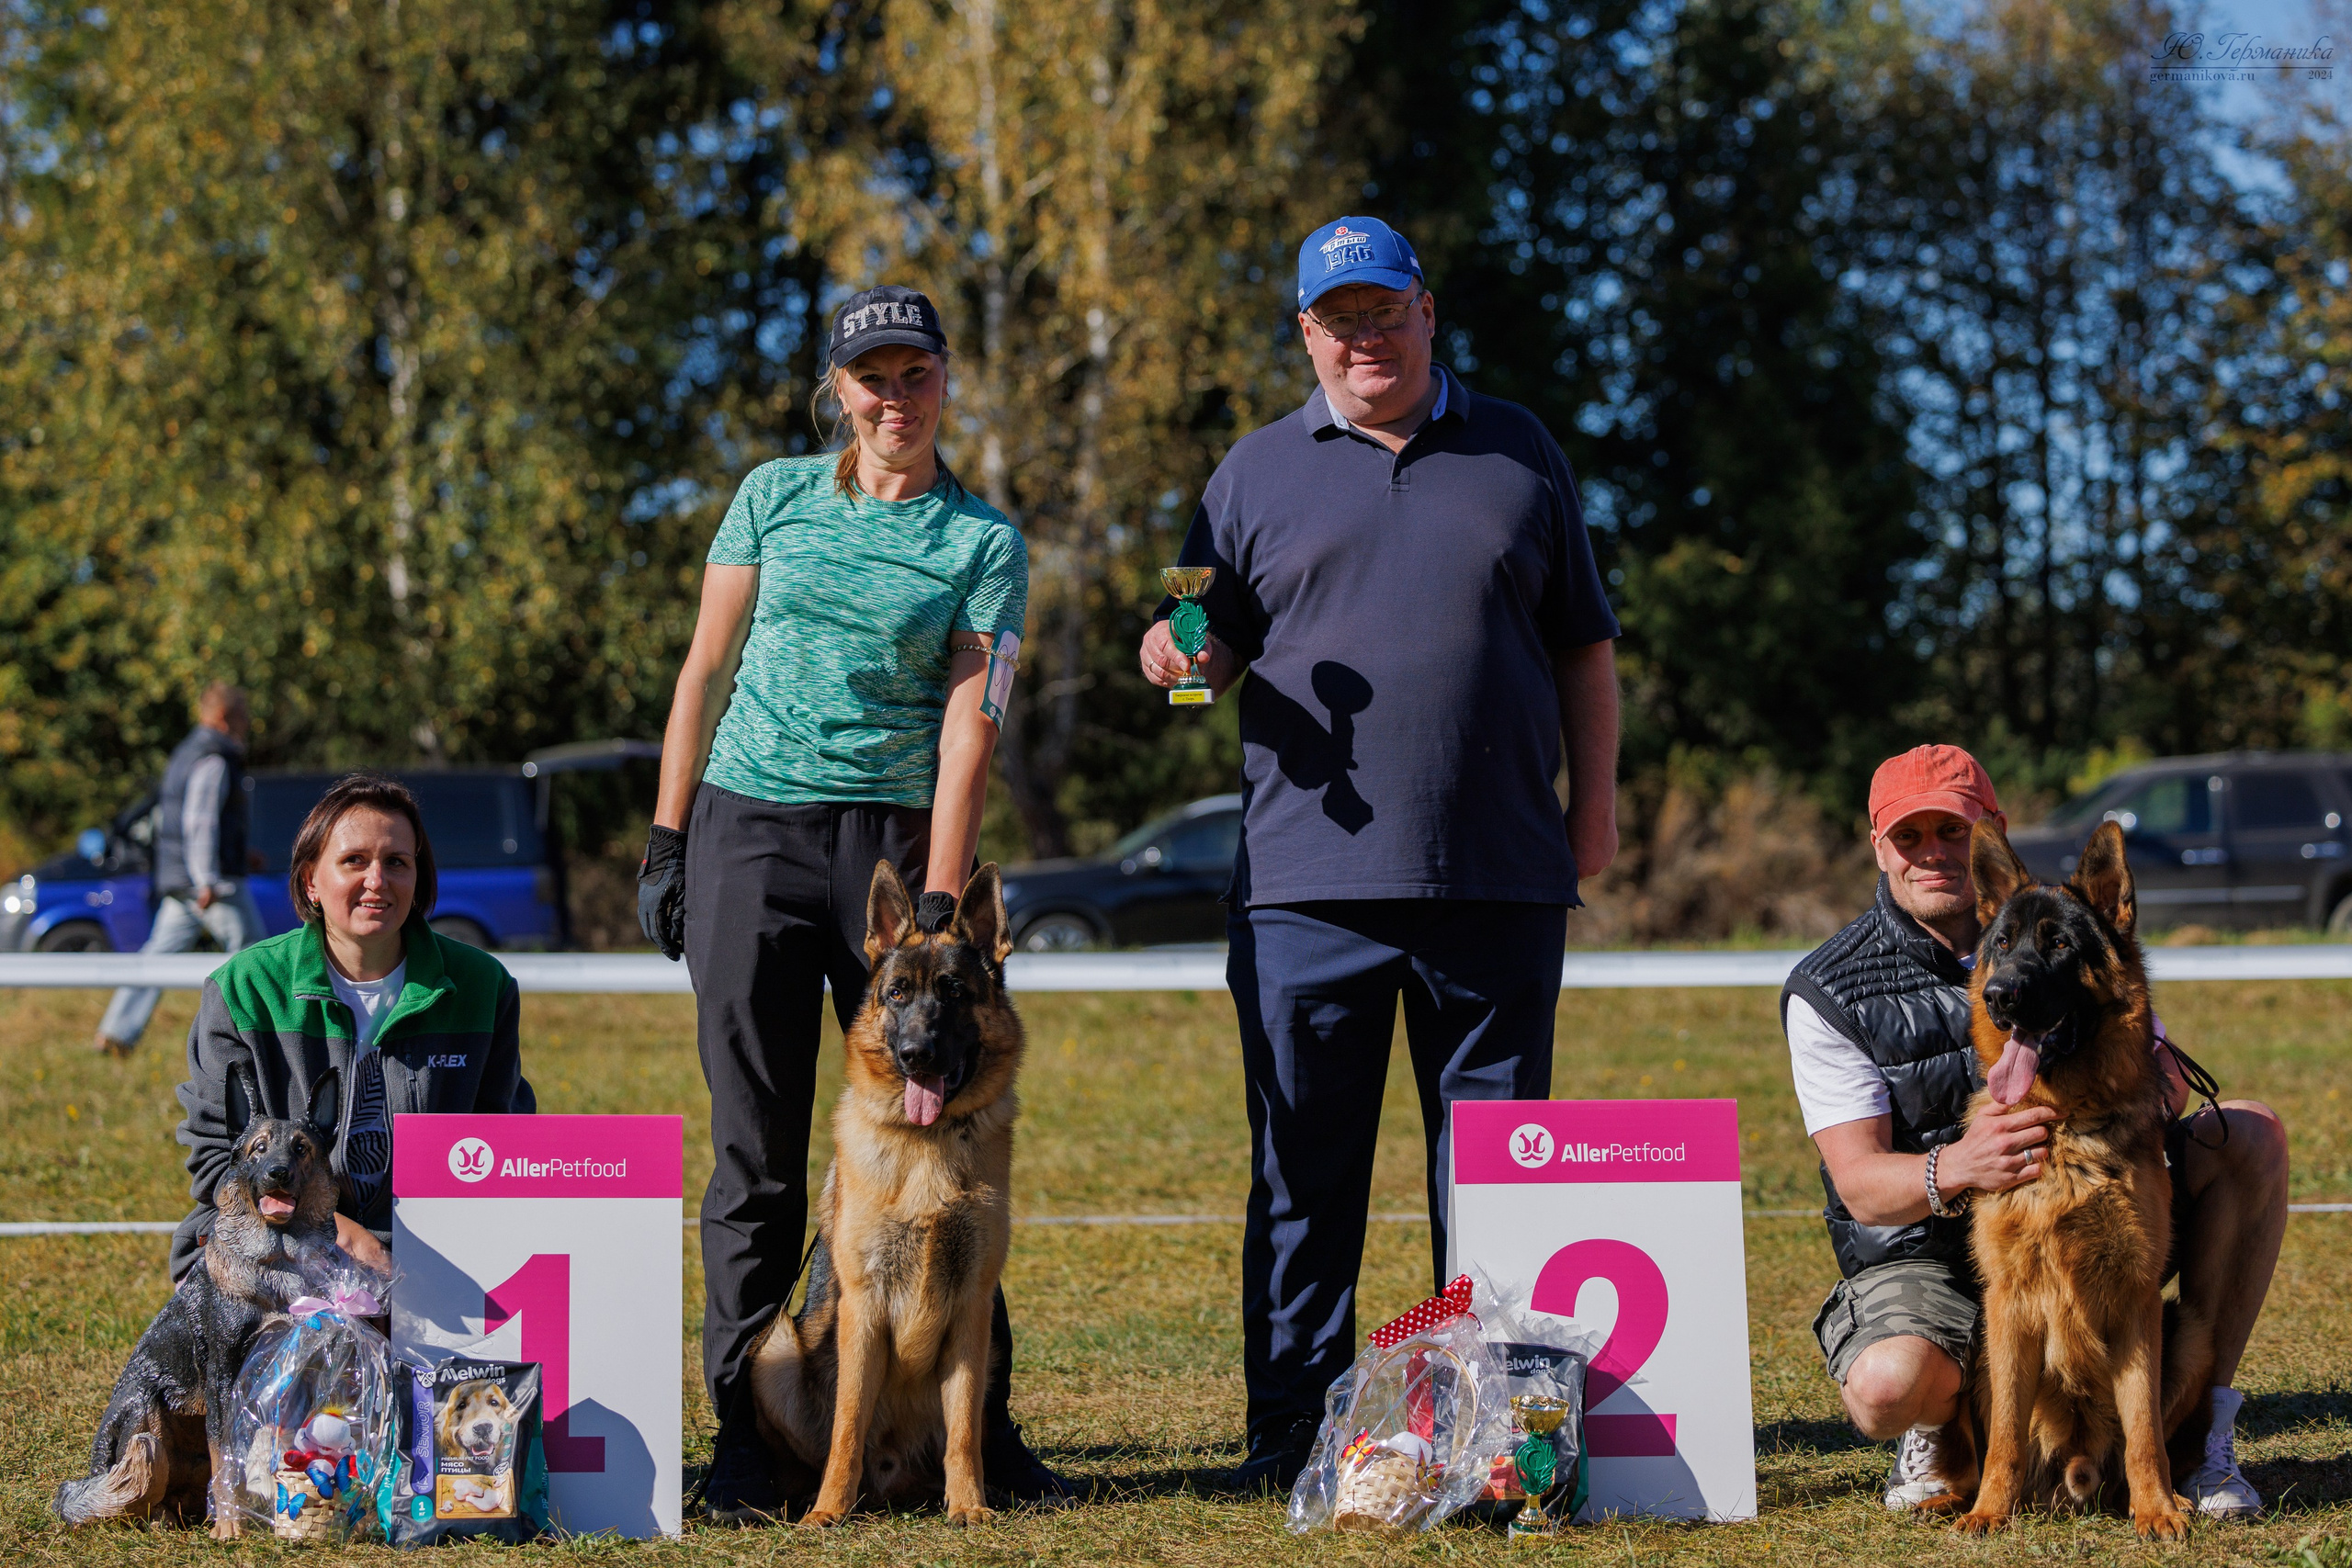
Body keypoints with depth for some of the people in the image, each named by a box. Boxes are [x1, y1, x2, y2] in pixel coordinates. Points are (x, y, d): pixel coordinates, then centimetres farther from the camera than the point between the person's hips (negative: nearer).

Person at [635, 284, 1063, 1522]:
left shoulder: (984, 542, 4)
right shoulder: (775, 496, 9)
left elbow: (969, 724, -4)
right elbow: (707, 668, 10)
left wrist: (939, 905, -12)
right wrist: (665, 839, 4)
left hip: (895, 835, -1)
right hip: (751, 825, 1)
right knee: (756, 1150, 1)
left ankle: (981, 1427, 9)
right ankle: (745, 1433, 7)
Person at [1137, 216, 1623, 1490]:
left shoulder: (1517, 454, 13)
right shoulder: (1257, 473, 12)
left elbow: (1583, 642, 15)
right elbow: (1216, 646, 12)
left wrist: (1594, 795, 7)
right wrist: (1182, 657, -11)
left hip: (1499, 876, 1)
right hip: (1308, 881, 0)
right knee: (1303, 1166, 1)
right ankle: (1292, 1431, 8)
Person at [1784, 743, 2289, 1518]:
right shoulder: (1829, 993, -8)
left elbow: (2162, 1067, 3)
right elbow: (1862, 1184, -15)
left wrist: (2156, 1085, -24)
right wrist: (1955, 1168, -38)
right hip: (1924, 1254, -4)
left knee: (2251, 1135, -15)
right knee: (1886, 1387, -37)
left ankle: (2204, 1423, -9)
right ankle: (1951, 1415, 5)